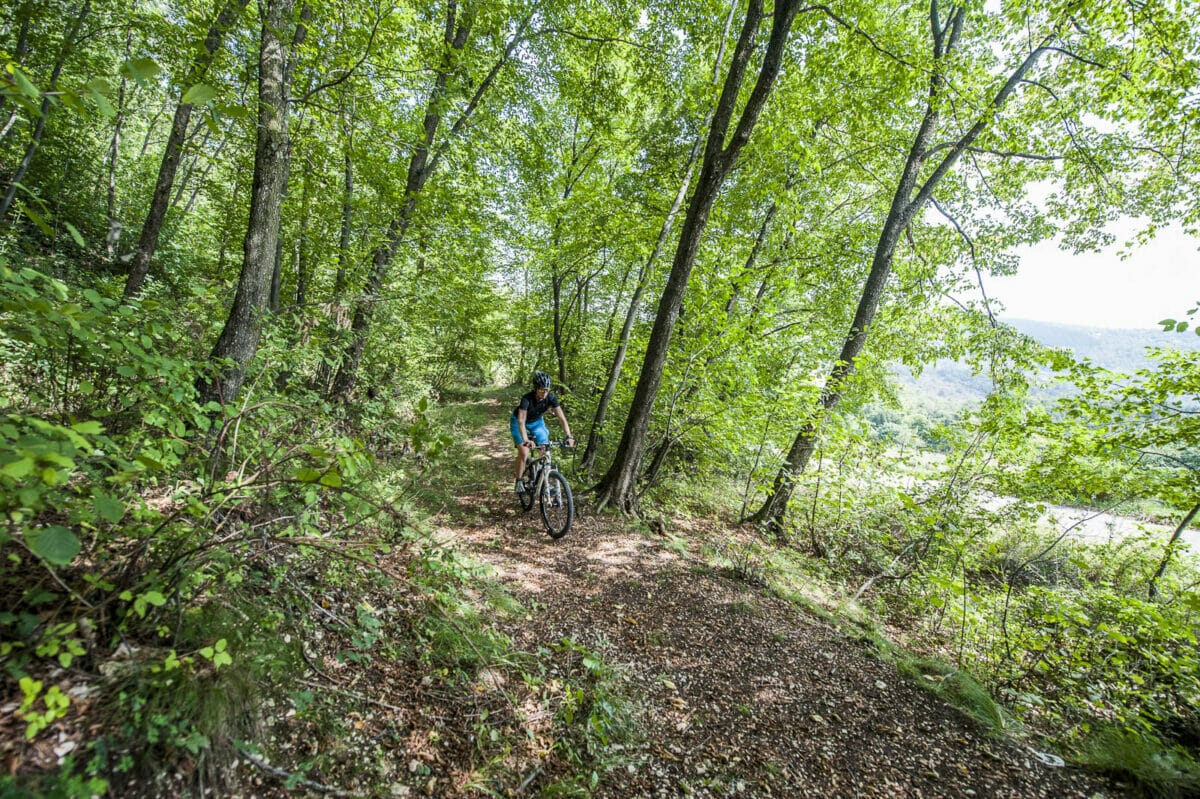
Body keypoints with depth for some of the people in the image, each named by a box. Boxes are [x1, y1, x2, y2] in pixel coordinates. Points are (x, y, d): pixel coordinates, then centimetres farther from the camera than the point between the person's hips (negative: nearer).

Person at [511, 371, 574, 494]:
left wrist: (569, 436, -37)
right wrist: (525, 440, -58)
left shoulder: (551, 397, -25)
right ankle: (519, 481, 2)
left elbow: (561, 417, -26)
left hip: (537, 422, 4)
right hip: (519, 422, -3)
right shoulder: (527, 398, -36)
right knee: (524, 453, -18)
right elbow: (521, 421, -44)